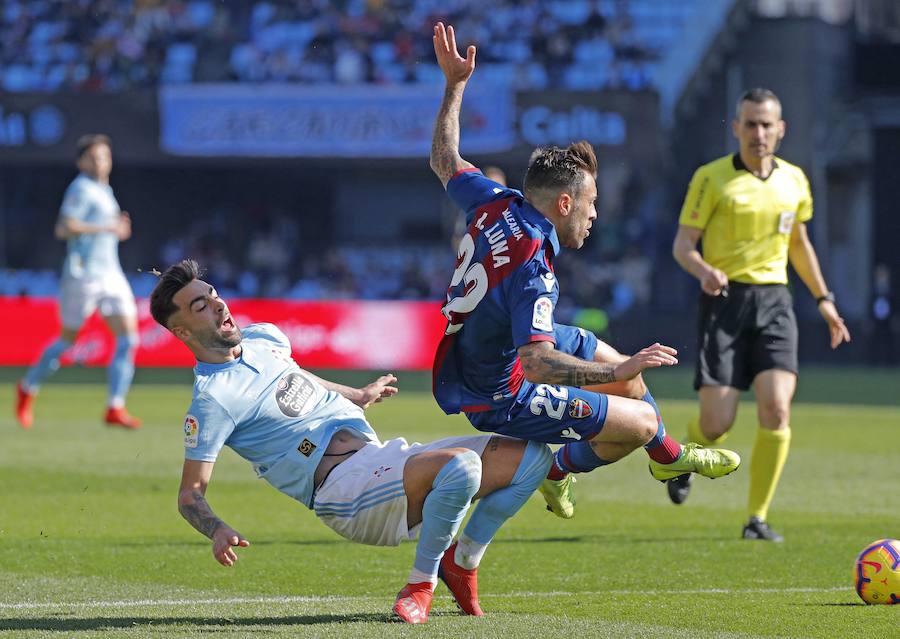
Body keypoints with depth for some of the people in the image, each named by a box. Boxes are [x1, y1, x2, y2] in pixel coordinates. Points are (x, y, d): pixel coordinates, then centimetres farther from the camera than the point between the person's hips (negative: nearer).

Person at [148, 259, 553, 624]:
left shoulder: (263, 337, 14)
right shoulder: (212, 399, -11)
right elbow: (191, 493, -11)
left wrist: (360, 396, 52)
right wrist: (217, 532, -33)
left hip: (384, 462, 9)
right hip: (342, 487, -9)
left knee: (529, 455, -1)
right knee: (460, 464, -35)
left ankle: (461, 562, 9)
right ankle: (421, 583, -17)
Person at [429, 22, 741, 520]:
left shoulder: (495, 205, -14)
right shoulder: (532, 271, -37)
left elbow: (445, 161, 7)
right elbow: (537, 365, -46)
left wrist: (454, 83, 12)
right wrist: (620, 373, -43)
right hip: (499, 398, -10)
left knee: (619, 367, 25)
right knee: (639, 421, -5)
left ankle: (668, 458, 52)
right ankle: (559, 471, 23)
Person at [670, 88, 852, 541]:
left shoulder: (794, 180, 10)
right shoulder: (712, 178, -3)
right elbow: (683, 244, -5)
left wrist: (823, 299, 23)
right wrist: (704, 271, -26)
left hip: (774, 302, 3)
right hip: (725, 300, -3)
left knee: (776, 409, -15)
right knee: (717, 422, -9)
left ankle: (758, 518, -5)